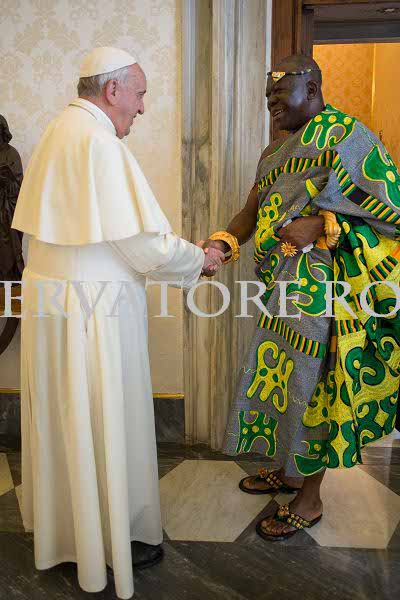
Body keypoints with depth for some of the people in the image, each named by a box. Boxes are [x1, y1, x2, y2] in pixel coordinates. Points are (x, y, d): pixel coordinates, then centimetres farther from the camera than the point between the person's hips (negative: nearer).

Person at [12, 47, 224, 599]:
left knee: (63, 415, 21)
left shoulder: (59, 132, 10)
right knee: (104, 421, 7)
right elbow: (144, 242, -19)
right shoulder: (100, 143, -18)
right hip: (93, 307, -9)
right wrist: (199, 259, -2)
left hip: (50, 295, 9)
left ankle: (61, 518, 42)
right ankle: (113, 537, 27)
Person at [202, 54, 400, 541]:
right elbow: (251, 211, 11)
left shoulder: (346, 137, -8)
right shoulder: (276, 152, 17)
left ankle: (308, 501, 21)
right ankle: (287, 469, 39)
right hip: (283, 287, 8)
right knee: (281, 377, 17)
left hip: (320, 288, -8)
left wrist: (321, 226, -20)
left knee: (312, 386, 2)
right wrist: (223, 242, -9)